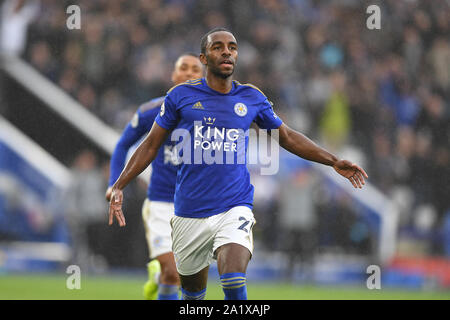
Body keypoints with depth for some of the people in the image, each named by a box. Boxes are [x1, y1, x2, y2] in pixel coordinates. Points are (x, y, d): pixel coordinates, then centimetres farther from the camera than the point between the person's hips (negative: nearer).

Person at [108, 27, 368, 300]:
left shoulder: (252, 98, 6)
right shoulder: (181, 96, 2)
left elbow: (287, 137, 19)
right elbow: (151, 145, 9)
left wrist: (334, 162, 13)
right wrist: (119, 186, 0)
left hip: (234, 210, 0)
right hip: (190, 214, 0)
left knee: (235, 285, -24)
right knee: (193, 293, 10)